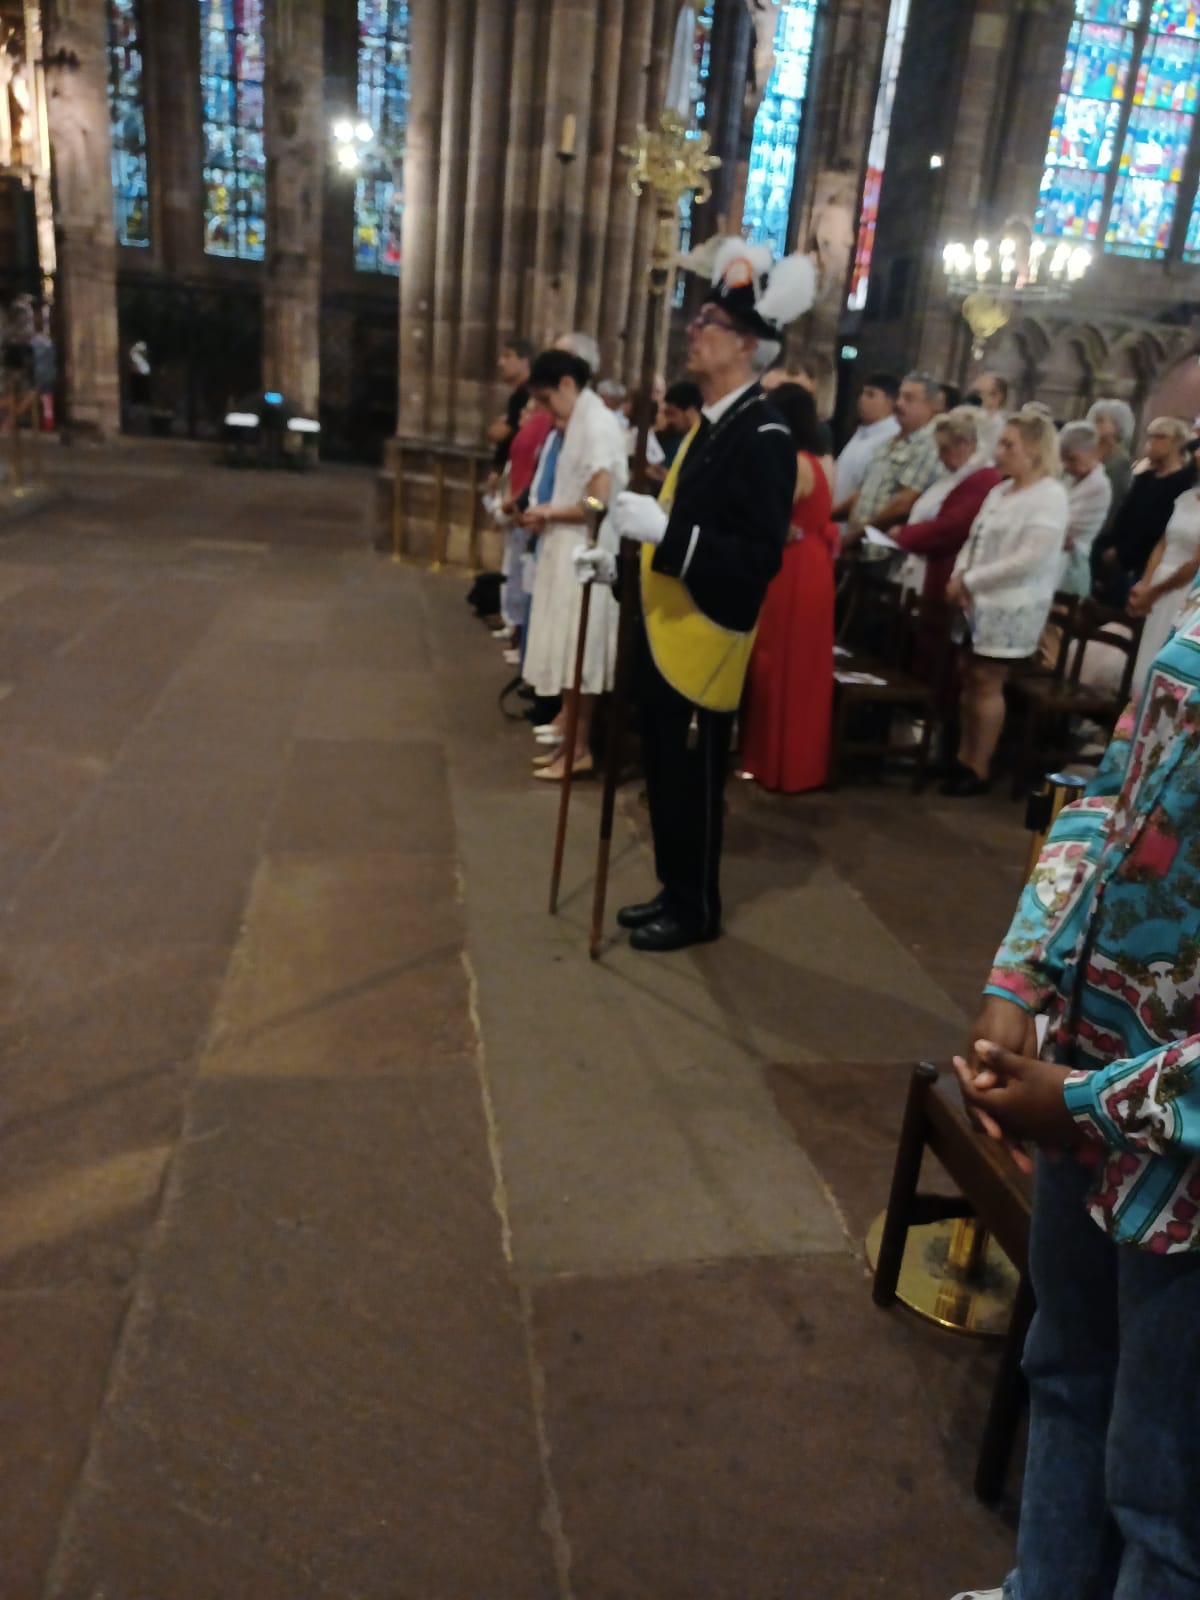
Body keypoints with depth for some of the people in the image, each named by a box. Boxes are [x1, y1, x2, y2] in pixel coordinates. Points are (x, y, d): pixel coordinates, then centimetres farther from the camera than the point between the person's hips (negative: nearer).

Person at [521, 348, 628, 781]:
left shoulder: (597, 423, -14)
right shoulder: (582, 421, 13)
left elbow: (598, 504, -20)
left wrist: (549, 512, -8)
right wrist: (548, 517, 4)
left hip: (584, 556, -9)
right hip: (570, 553, 9)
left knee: (577, 653, -2)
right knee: (569, 651, 12)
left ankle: (579, 749, 6)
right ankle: (570, 738, 19)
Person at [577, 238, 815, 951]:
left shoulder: (764, 437, -18)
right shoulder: (711, 423, 12)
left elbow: (762, 557, -25)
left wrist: (665, 530, -30)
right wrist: (624, 557, 11)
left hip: (706, 640, -9)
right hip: (666, 629, 9)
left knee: (693, 781, 3)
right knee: (663, 774, 17)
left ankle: (697, 910, 20)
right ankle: (673, 891, 33)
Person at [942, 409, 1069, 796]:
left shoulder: (1049, 496, -13)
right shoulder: (1001, 490, 13)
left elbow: (1027, 559, -21)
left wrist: (969, 581, -17)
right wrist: (960, 577, -5)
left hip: (1011, 606, -7)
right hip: (980, 602, 8)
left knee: (987, 682, -3)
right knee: (970, 679, 10)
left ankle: (979, 769, 7)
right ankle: (963, 758, 19)